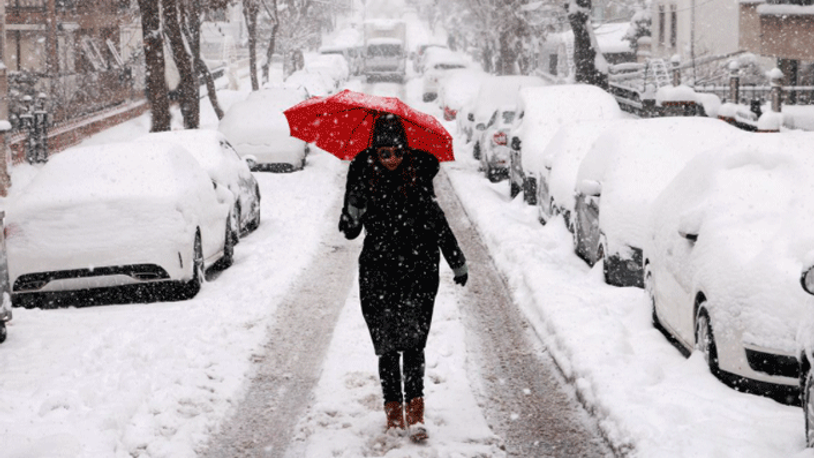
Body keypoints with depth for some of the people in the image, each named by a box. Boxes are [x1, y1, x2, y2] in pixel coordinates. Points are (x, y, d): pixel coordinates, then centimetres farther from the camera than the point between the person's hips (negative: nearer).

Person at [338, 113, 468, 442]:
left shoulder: (419, 171, -1)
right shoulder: (363, 173, -3)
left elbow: (436, 220, 13)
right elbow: (349, 232, -2)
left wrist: (457, 262, 17)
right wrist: (353, 209, -24)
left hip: (418, 269, 0)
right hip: (377, 271, 0)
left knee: (413, 340, -10)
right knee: (387, 344, 3)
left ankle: (415, 411, -7)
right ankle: (393, 410, 16)